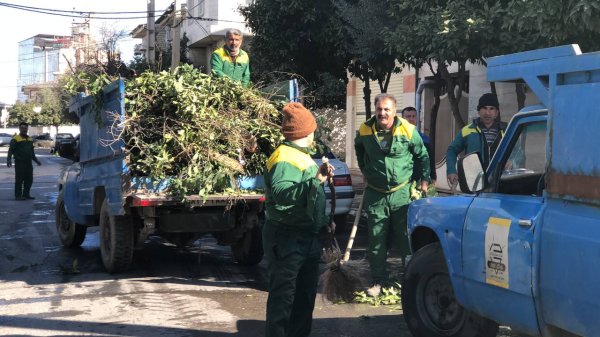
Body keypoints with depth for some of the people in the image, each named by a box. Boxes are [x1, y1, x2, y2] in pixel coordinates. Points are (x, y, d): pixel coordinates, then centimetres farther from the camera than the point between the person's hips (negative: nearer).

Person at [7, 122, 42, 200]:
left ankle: (26, 194, 18)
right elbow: (10, 150, -10)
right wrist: (9, 160, -23)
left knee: (29, 179, 8)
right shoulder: (15, 139, -4)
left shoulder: (30, 139, 17)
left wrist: (36, 160, 27)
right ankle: (18, 195, -2)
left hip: (28, 163, 7)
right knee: (19, 180, -6)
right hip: (19, 164, -7)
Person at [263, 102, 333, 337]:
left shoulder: (301, 155, 16)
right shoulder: (285, 157, -16)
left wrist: (323, 220, 24)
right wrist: (315, 180, -36)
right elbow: (281, 192, -32)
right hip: (286, 238, -10)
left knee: (306, 292, 16)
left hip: (307, 236, 10)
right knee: (283, 293, -8)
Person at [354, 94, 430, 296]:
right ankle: (378, 281, 14)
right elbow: (359, 149, 23)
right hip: (375, 195, 2)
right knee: (377, 239, 4)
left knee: (407, 238, 2)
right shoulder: (364, 131, -2)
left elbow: (423, 156, 7)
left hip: (402, 193, -2)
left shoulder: (408, 131, -8)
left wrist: (424, 179, 9)